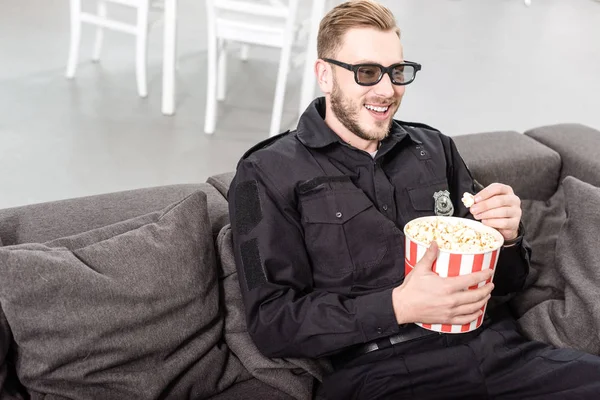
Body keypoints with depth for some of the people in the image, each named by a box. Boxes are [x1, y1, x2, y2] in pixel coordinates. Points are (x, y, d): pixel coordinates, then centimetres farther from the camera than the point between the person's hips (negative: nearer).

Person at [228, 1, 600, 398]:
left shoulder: (436, 149, 14)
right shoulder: (268, 174, 1)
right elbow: (271, 321, -6)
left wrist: (506, 238, -3)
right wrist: (398, 307, -17)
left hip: (495, 346, 5)